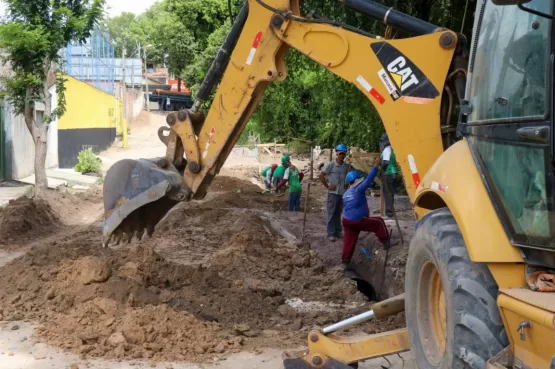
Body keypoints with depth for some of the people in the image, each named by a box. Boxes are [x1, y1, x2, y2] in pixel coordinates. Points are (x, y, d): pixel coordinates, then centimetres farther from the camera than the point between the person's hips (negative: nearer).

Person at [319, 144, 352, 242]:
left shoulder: (347, 166, 4)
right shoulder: (331, 165, -11)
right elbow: (321, 175, -11)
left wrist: (347, 184, 7)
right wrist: (327, 186, -10)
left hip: (343, 193, 4)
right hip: (333, 193, -4)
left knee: (338, 213, 14)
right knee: (331, 213, 1)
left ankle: (338, 231, 24)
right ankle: (330, 233, 6)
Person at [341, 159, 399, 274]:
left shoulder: (345, 194, 14)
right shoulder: (358, 190, -11)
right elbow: (369, 179, -15)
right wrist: (376, 166, -12)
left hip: (347, 221, 8)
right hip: (357, 221, -8)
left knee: (349, 242, 9)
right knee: (378, 222, 7)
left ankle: (346, 264, 7)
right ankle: (386, 243, 14)